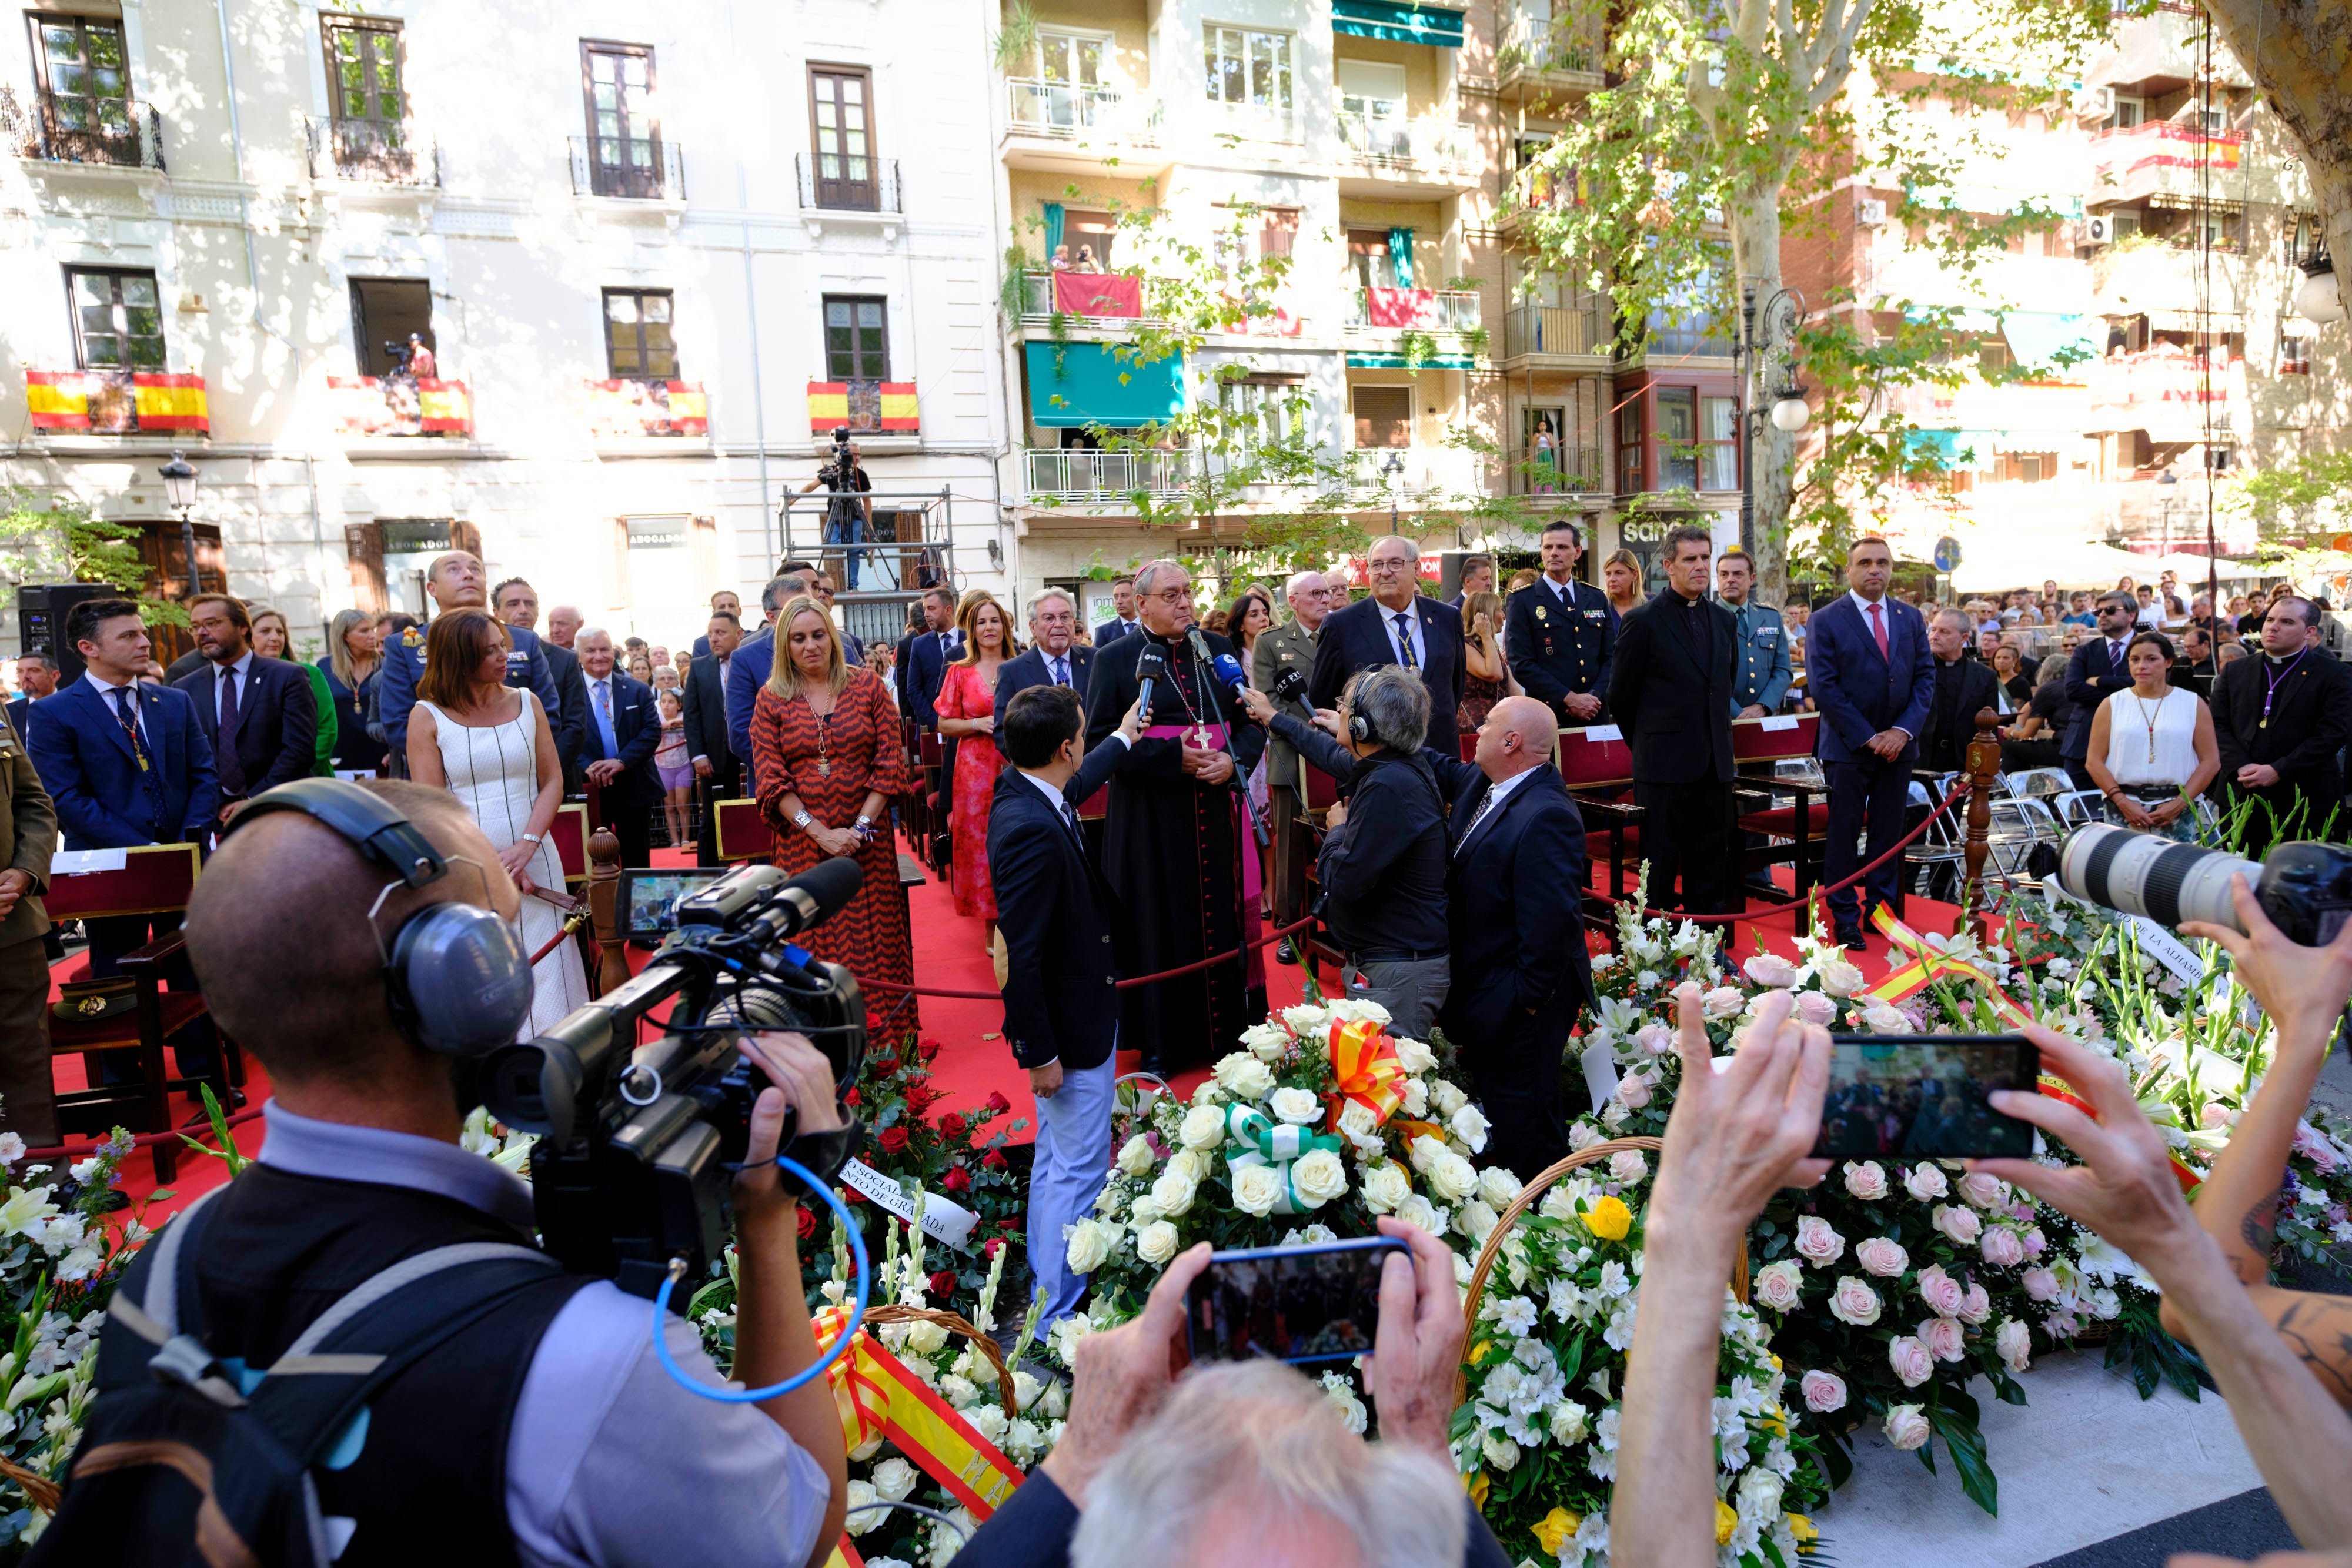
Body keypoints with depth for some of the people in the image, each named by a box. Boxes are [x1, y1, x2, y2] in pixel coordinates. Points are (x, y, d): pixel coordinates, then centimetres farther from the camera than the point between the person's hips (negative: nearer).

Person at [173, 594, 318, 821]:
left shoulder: (287, 677, -3)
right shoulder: (186, 689, 8)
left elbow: (299, 749, -10)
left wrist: (254, 801, -14)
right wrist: (217, 807, -8)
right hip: (216, 817, 3)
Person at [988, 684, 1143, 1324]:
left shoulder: (1022, 792, 0)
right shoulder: (1032, 831, -31)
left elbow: (1072, 789, 27)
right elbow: (1022, 955, -29)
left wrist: (1121, 741, 42)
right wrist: (1039, 1052, -22)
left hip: (1073, 1015, 11)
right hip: (1069, 1030, -11)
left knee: (1056, 1160, 23)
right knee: (1077, 1170, 2)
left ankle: (1045, 1291, 40)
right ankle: (1057, 1320, 17)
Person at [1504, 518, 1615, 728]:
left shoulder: (1597, 599, 14)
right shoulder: (1522, 601, 0)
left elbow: (1610, 657, 12)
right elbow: (1521, 663, -8)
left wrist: (1596, 695, -7)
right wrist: (1569, 698, -14)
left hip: (1595, 716, 4)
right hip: (1547, 717, -4)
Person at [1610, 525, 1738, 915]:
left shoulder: (1724, 620, 12)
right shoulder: (1643, 621, -6)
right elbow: (1621, 696, -1)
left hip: (1715, 762, 6)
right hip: (1665, 764, -6)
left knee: (1712, 858, 10)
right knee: (1661, 860, 1)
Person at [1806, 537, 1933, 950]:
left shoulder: (1910, 618, 10)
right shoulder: (1826, 621, -5)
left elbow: (1925, 677, 7)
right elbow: (1824, 687, -10)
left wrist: (1903, 730, -8)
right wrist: (1867, 737, -13)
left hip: (1898, 745, 4)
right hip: (1848, 746, -4)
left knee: (1889, 833, 9)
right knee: (1843, 834, 1)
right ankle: (1845, 916, 11)